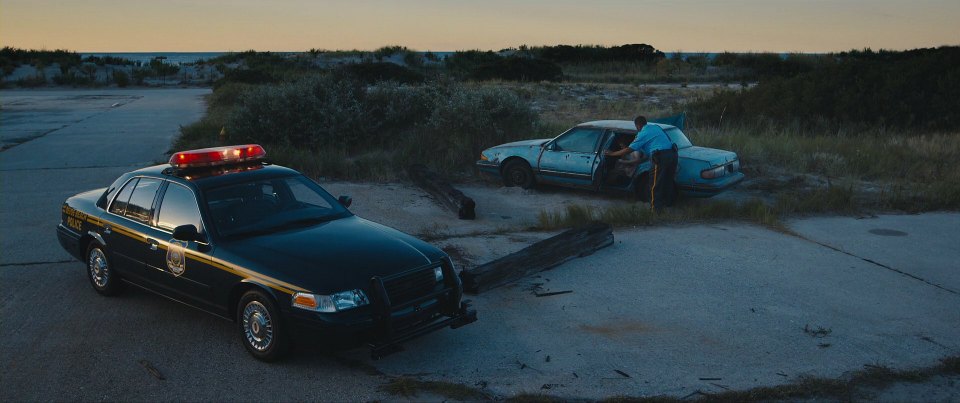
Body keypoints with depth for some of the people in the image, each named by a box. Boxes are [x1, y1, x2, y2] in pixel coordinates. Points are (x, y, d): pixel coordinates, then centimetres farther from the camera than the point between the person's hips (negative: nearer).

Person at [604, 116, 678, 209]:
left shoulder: (643, 134, -3)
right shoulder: (656, 127, 19)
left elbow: (628, 150, -3)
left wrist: (612, 154, 5)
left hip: (662, 157, -8)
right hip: (672, 153, 8)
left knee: (655, 183, 3)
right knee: (668, 181, 21)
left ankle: (655, 207, 6)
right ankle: (668, 202, 32)